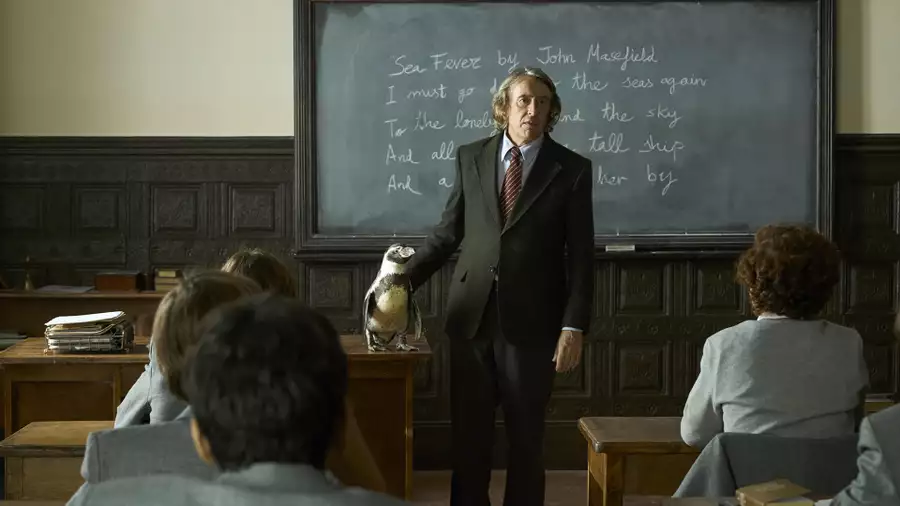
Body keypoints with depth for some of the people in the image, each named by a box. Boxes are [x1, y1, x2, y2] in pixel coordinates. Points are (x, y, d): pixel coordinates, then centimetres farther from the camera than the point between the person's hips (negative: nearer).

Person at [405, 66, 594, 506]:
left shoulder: (572, 169, -1)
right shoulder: (470, 157, 6)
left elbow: (581, 256, -3)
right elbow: (448, 233, 10)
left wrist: (574, 326, -9)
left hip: (530, 321, -2)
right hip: (471, 315, 2)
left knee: (526, 434, 8)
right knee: (468, 433, 9)